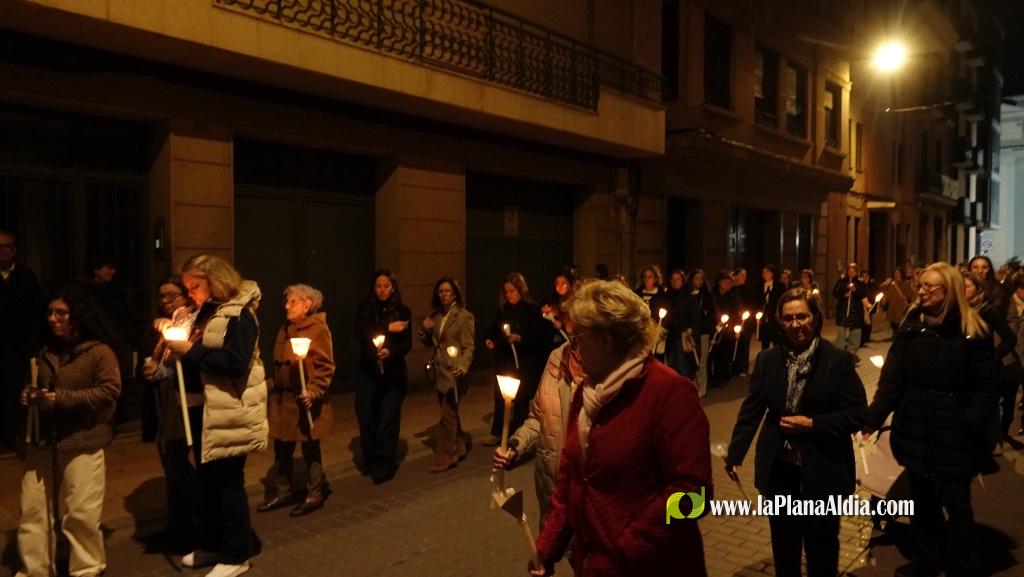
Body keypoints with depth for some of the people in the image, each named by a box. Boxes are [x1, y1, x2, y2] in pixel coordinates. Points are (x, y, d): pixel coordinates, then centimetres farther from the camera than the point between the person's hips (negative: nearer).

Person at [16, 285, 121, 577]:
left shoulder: (99, 351, -8)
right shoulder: (46, 351, 12)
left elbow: (110, 391, -15)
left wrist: (64, 398, -19)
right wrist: (30, 396, 6)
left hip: (82, 443, -6)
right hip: (43, 440, 6)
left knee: (81, 514, 1)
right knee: (32, 509, 10)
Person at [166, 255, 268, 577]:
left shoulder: (239, 314, -14)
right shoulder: (205, 313, 14)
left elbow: (235, 361, -25)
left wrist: (191, 351, -20)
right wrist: (181, 348, 1)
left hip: (230, 413, -9)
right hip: (206, 410, 9)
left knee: (228, 482, 0)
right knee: (207, 481, 16)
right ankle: (212, 544, 31)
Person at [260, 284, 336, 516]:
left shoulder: (318, 329, -11)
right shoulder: (285, 330, 14)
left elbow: (325, 367, -16)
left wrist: (313, 391, -26)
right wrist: (274, 392, 18)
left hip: (305, 400, -7)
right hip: (283, 399, 8)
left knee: (310, 449, 4)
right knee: (282, 449, 13)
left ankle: (314, 495, 16)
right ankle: (282, 491, 26)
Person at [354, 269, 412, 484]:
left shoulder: (402, 311, 3)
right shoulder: (364, 308, 5)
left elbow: (407, 343, -5)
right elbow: (361, 333, -11)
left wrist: (391, 352, -24)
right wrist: (388, 328, -19)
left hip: (394, 372, -1)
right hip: (368, 371, 1)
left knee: (389, 419, -4)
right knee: (366, 416, -5)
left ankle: (384, 466, 6)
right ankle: (370, 462, 14)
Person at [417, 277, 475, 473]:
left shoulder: (465, 316, -8)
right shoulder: (436, 316, 11)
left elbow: (469, 347, -11)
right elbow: (429, 342, 17)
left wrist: (462, 366, -27)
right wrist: (424, 329, -3)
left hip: (453, 373, -7)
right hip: (439, 372, 7)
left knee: (447, 416, -6)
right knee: (451, 414, 16)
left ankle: (444, 459, 1)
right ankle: (459, 449, 30)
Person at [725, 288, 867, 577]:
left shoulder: (839, 360, -8)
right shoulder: (767, 360, 0)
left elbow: (858, 413, -9)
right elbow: (751, 410, -1)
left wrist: (813, 424, -20)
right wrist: (735, 454, -8)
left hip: (823, 470, -2)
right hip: (779, 469, 3)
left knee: (821, 542, 14)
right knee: (784, 542, 18)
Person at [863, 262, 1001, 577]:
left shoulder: (973, 332, -7)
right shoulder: (911, 326, 1)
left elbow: (987, 387, -6)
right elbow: (891, 380, -3)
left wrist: (971, 426, -16)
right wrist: (873, 417, -13)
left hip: (954, 434, -3)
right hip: (916, 430, 3)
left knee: (955, 504, 3)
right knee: (922, 500, 15)